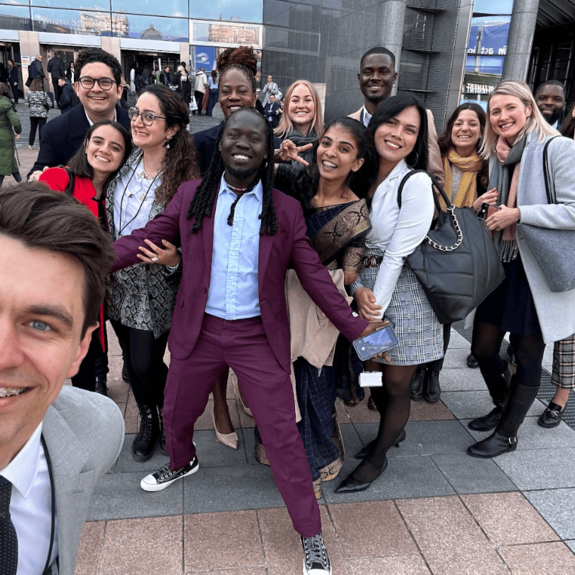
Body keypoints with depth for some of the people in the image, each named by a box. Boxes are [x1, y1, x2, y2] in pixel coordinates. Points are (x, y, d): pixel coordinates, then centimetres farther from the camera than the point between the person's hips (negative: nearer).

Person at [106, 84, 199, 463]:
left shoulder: (184, 180, -18)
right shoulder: (126, 163, -3)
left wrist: (172, 258, -31)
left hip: (155, 289, -5)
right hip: (119, 282, 5)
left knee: (146, 364, 1)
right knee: (132, 360, 18)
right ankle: (148, 421, 43)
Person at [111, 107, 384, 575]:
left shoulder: (286, 210, -3)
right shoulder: (190, 196, 0)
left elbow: (312, 273, -2)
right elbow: (145, 239, 1)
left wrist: (353, 325, -5)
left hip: (259, 337, -2)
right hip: (200, 330, 3)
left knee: (282, 435, -1)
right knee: (177, 413, 21)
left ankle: (311, 536, 17)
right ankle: (183, 463, 57)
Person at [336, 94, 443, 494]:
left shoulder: (417, 183, -15)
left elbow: (398, 254, -18)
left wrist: (376, 311, -17)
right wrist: (358, 290, -16)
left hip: (404, 293, -5)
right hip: (365, 288, 5)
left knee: (396, 386, 8)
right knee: (371, 374, 18)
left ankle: (378, 458, 32)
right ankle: (391, 431, 48)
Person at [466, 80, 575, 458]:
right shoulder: (500, 157, 12)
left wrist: (517, 215, -18)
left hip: (540, 272, -7)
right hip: (502, 266, 7)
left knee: (527, 357, 7)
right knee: (483, 348, 13)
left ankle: (507, 434, 25)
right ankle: (502, 408, 41)